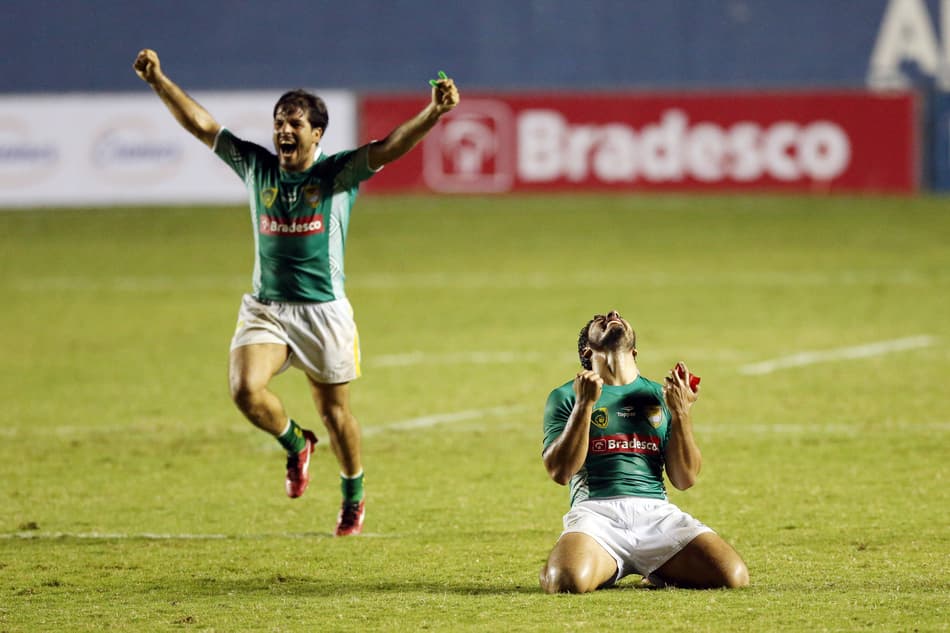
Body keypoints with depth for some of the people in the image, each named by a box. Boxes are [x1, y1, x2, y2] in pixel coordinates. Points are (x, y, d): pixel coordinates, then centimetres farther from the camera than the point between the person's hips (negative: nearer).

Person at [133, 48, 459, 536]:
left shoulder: (339, 173, -5)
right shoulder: (256, 167, 4)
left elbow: (390, 147, -19)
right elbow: (200, 124, 5)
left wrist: (434, 112, -35)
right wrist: (158, 80, -3)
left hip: (325, 312, -2)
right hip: (264, 308, 2)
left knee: (334, 409, 6)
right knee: (245, 389, -20)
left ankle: (353, 499, 29)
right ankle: (295, 444, 13)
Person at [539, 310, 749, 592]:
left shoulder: (660, 395, 20)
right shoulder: (566, 396, 12)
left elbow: (685, 479, 12)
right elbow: (560, 471, -3)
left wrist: (681, 413, 1)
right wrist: (584, 405, -9)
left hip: (656, 513, 3)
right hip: (596, 512, -3)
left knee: (733, 575, -22)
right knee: (568, 580, -36)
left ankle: (659, 574, 9)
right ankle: (606, 567, 2)